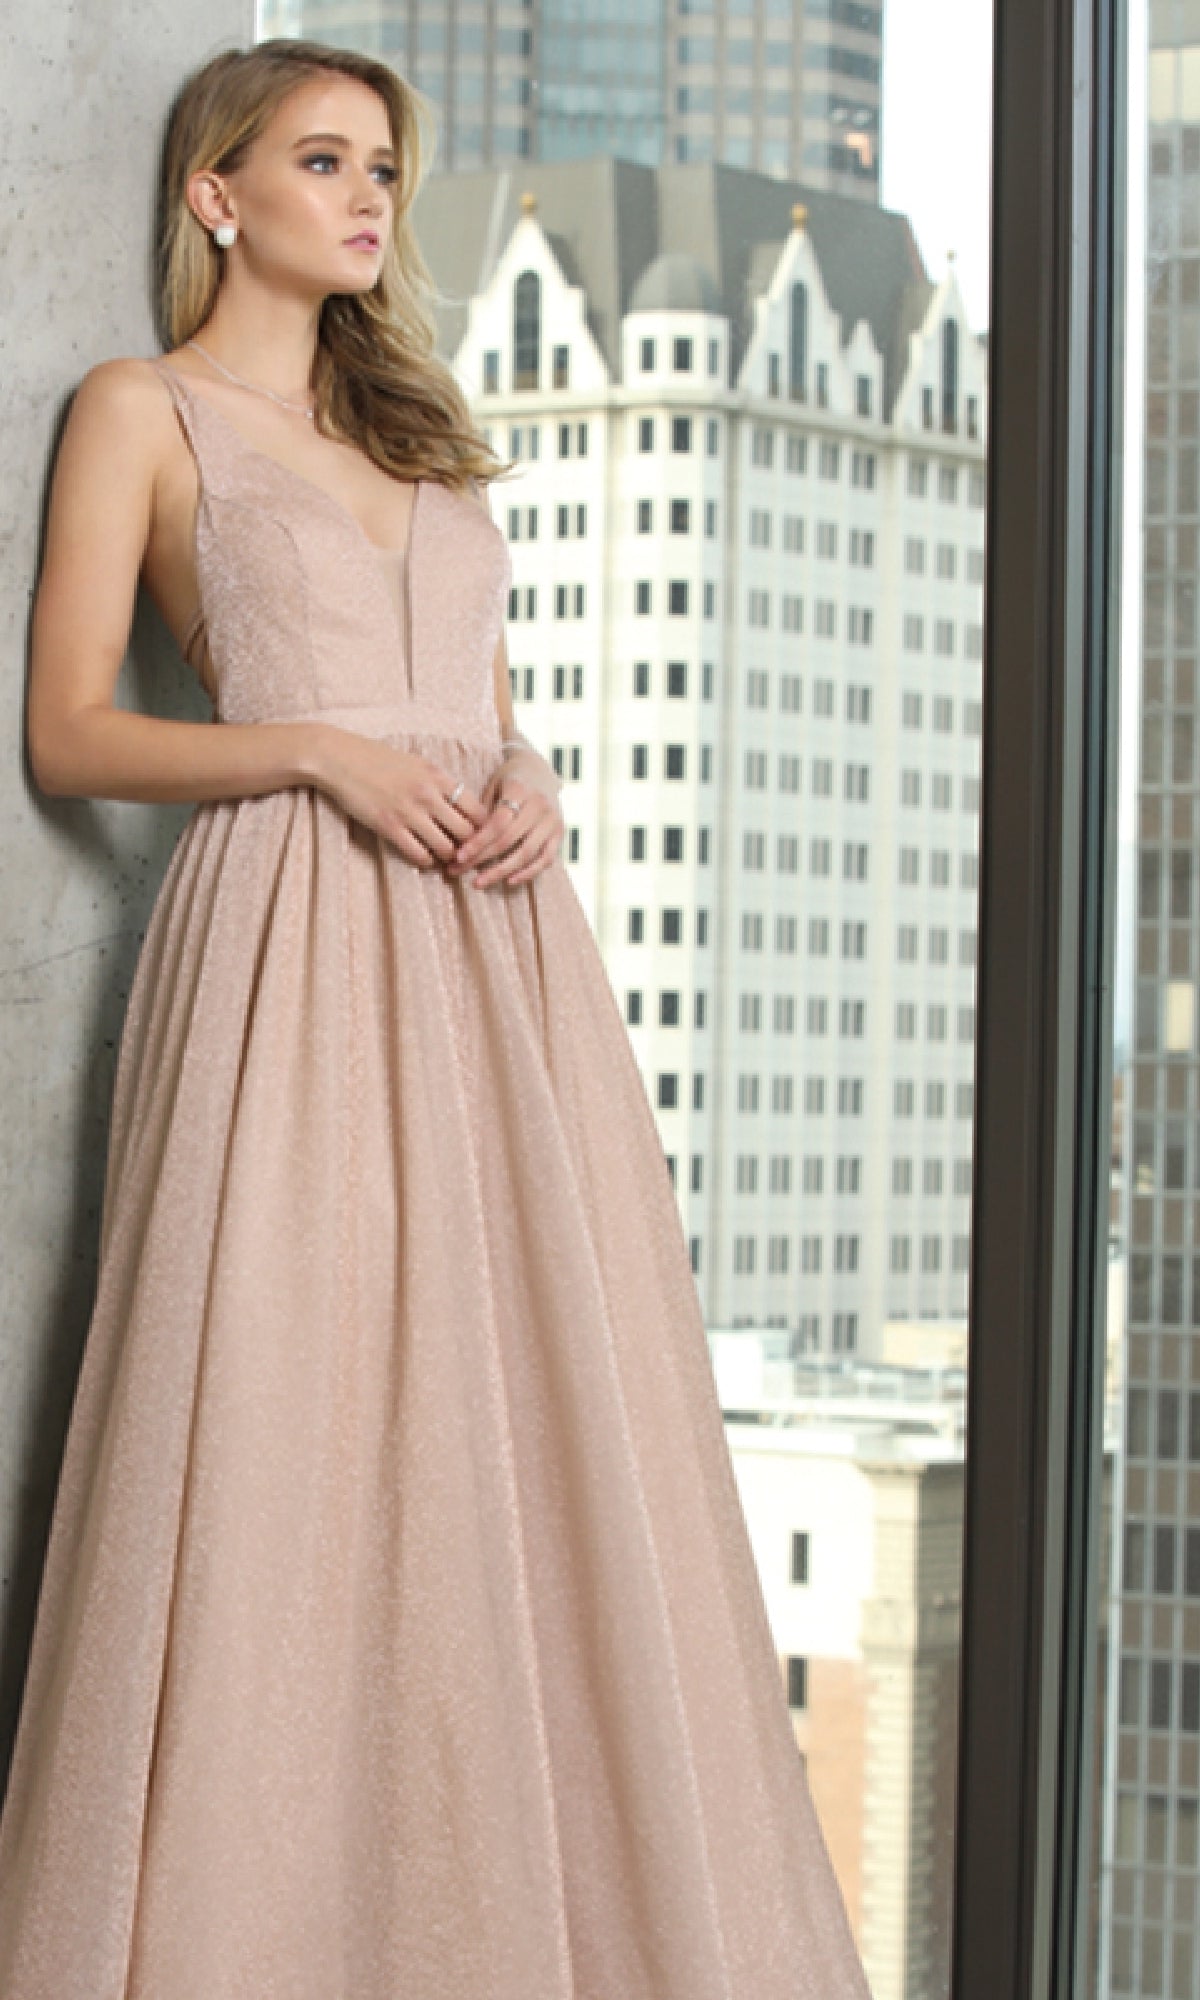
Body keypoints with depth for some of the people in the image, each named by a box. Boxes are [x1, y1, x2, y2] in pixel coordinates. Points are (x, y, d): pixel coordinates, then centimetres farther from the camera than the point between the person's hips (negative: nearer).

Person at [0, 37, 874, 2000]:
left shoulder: (411, 425, 23)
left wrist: (530, 790, 1)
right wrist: (319, 751, -14)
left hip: (495, 951, 6)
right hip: (296, 951, -5)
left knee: (533, 1428, 1)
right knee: (288, 1439, -9)